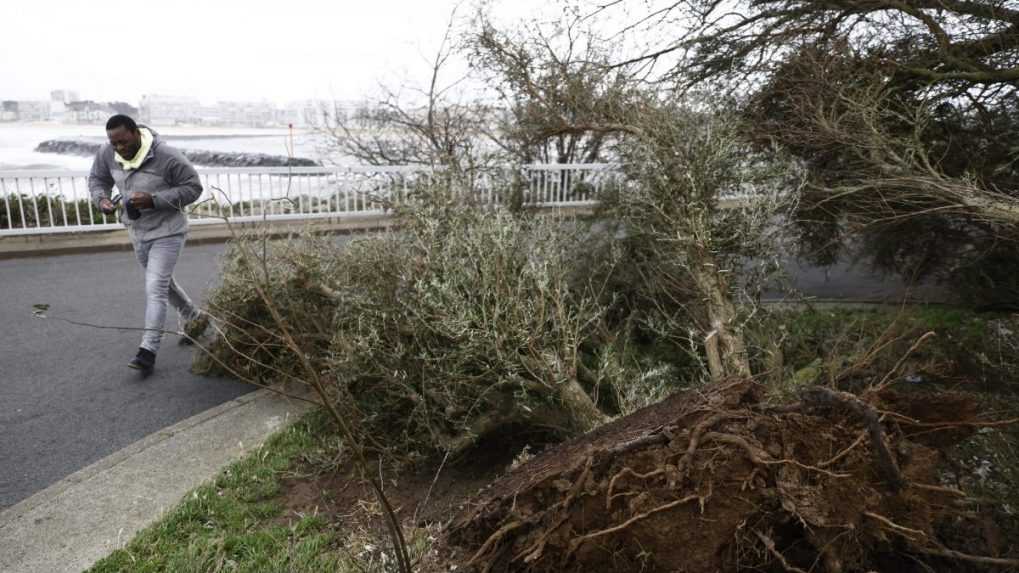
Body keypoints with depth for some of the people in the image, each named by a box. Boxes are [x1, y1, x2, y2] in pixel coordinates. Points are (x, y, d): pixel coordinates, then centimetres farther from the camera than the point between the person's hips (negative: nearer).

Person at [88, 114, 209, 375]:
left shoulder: (166, 156, -24)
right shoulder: (107, 153, -7)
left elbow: (193, 187, -19)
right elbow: (97, 179, 10)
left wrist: (153, 200, -28)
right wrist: (101, 199, -14)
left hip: (167, 231, -7)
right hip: (137, 231, 7)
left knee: (155, 288, -13)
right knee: (162, 283, 21)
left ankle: (148, 351, -9)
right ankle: (195, 318, 42)